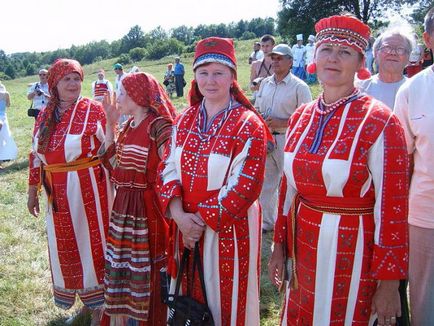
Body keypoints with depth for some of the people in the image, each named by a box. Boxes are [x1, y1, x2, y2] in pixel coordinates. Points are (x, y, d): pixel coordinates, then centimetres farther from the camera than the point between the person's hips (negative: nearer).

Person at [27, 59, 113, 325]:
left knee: (92, 240, 5)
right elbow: (37, 155, 14)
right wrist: (33, 190, 15)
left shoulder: (93, 109, -6)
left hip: (89, 188, -4)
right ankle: (77, 298, 34)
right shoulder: (45, 115, 8)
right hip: (58, 193, 5)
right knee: (64, 245, 14)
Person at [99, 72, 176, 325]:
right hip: (124, 209, 8)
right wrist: (111, 124, 11)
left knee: (148, 269, 5)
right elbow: (112, 164, 12)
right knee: (126, 264, 20)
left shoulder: (158, 125, -16)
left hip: (148, 209, -8)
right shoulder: (129, 126, 11)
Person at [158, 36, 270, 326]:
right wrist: (179, 215, -13)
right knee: (189, 299, 20)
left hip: (229, 231, -5)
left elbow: (244, 187, -17)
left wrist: (202, 219, -16)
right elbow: (169, 169, 1)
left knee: (225, 300, 11)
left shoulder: (248, 125, -13)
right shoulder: (185, 120, 5)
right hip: (187, 228, 5)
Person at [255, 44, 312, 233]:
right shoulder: (265, 84, 11)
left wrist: (281, 123, -19)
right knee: (265, 182, 15)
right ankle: (267, 221, 29)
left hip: (287, 139, -6)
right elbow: (257, 109, 21)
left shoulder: (299, 87, -8)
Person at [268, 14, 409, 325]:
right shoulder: (301, 117, 3)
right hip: (303, 248, 5)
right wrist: (280, 247, 12)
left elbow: (393, 207, -13)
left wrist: (389, 283, -12)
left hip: (353, 252, -5)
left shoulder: (380, 122, -13)